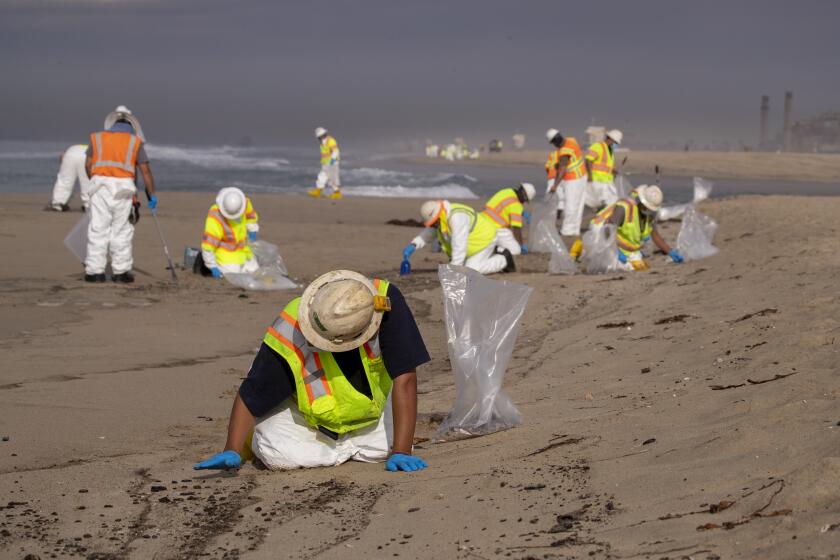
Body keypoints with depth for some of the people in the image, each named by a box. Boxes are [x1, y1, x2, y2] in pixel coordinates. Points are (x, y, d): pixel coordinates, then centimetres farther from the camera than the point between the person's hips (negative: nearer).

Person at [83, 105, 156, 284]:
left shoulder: (97, 138, 13)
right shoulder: (135, 142, 9)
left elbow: (88, 165, 8)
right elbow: (145, 170, 5)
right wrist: (152, 195, 11)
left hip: (100, 184, 1)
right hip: (123, 187, -1)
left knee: (98, 229, 2)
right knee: (121, 230, 5)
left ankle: (95, 271, 0)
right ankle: (121, 271, 7)